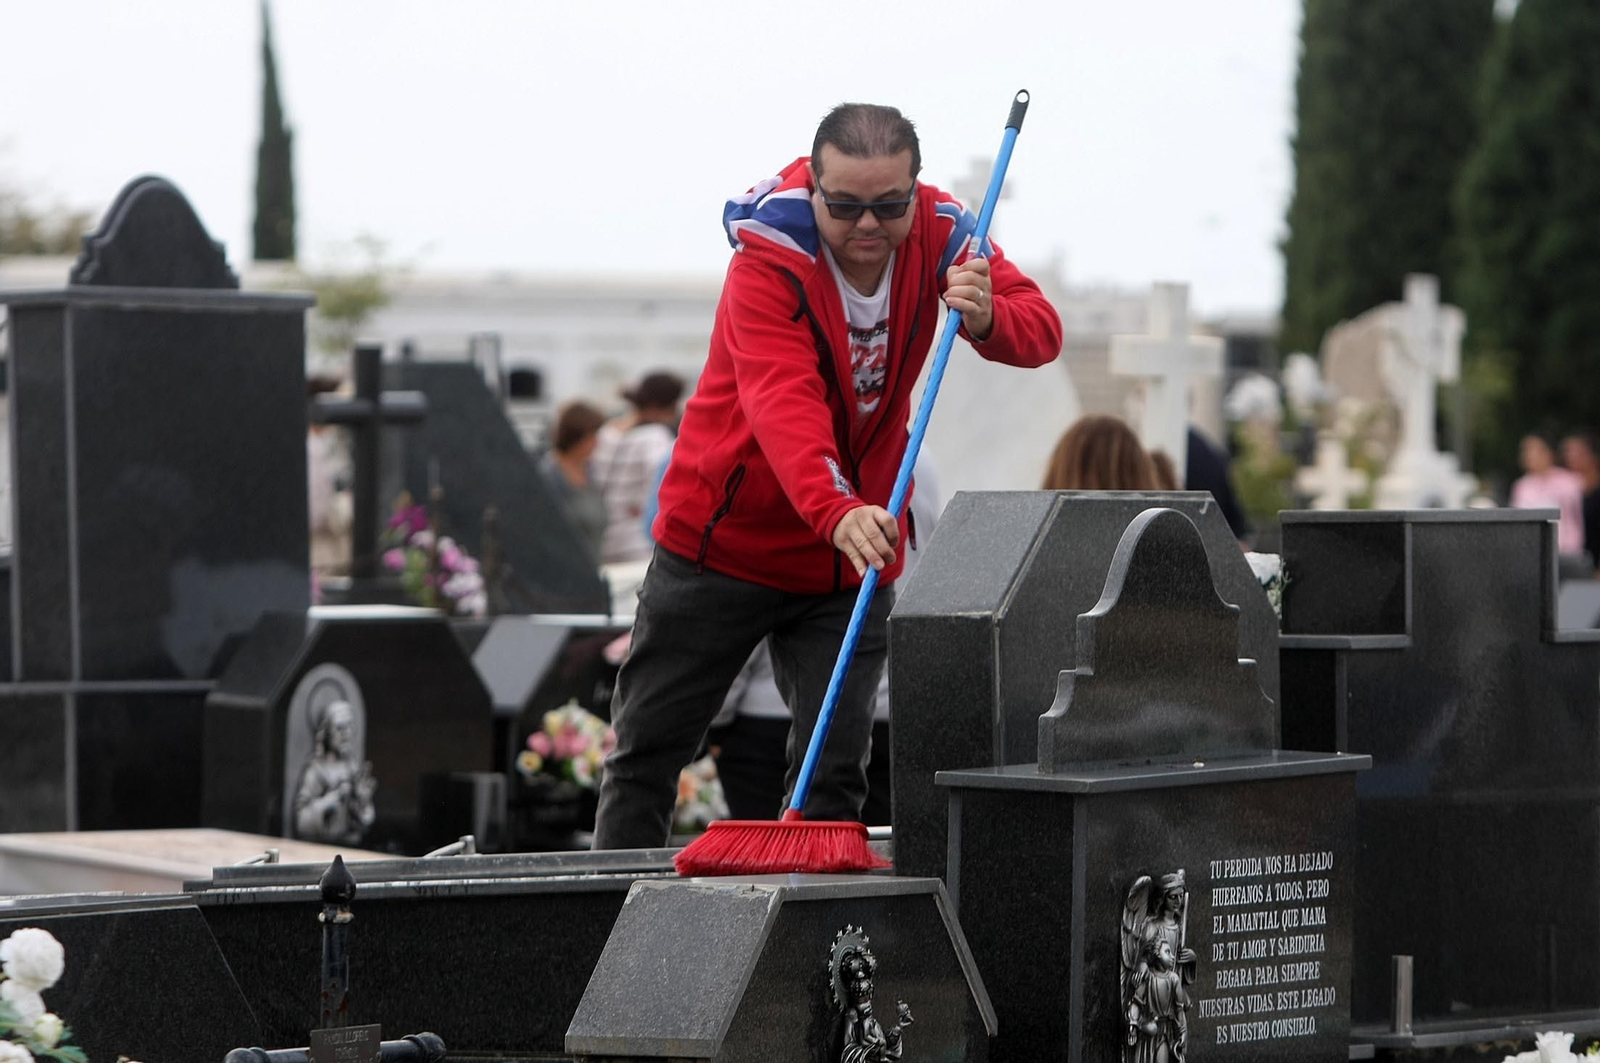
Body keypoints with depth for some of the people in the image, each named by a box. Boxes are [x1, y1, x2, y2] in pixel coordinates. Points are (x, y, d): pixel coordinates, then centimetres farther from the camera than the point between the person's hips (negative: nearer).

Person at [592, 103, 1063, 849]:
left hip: (852, 556, 3)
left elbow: (1043, 332, -14)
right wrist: (835, 512, -53)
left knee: (836, 766, -3)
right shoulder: (769, 256, -22)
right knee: (648, 749, 4)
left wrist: (987, 318, -38)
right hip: (721, 540, -3)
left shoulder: (941, 235, -8)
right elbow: (783, 402, -37)